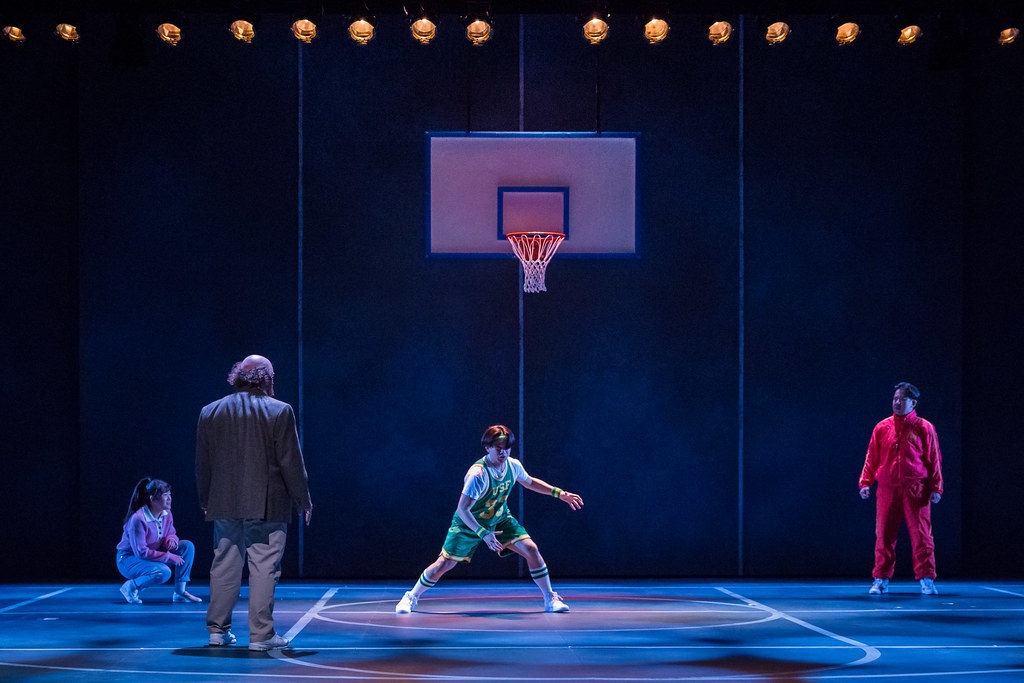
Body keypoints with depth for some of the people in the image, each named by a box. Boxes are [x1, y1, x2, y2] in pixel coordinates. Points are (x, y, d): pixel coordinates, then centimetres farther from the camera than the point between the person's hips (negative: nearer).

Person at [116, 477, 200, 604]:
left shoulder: (167, 514, -5)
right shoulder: (138, 519, -29)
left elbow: (171, 533, 12)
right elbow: (141, 552, -28)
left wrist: (171, 539, -16)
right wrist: (170, 557, -28)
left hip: (154, 554, 8)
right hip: (129, 559, -8)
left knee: (188, 546, -8)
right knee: (163, 572, -35)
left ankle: (180, 592, -4)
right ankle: (131, 587, -8)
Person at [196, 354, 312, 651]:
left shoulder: (210, 412, 6)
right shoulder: (279, 412, -7)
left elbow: (202, 463, 12)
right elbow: (291, 463, -6)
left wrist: (205, 500, 22)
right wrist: (303, 500, 3)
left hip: (224, 504, 4)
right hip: (266, 504, -4)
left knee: (224, 565, 14)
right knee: (263, 567, -2)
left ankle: (217, 629, 19)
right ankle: (261, 634, -2)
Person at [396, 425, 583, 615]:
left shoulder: (513, 465, -12)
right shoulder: (478, 474, -33)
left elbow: (529, 481, 12)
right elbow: (462, 510, -33)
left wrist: (559, 493, 7)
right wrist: (483, 534, -42)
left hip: (500, 519, 5)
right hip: (470, 523, -5)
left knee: (531, 549, -11)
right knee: (444, 564, -6)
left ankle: (550, 599, 3)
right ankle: (411, 597, 17)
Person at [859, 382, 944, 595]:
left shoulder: (923, 428, 4)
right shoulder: (882, 428, 10)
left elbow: (934, 459, 4)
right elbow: (872, 457, 13)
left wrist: (936, 488, -2)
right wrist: (865, 482, 3)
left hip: (916, 490, -2)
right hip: (887, 489, 2)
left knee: (921, 534, -4)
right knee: (884, 535, 2)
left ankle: (926, 579, 3)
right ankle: (881, 580, 9)